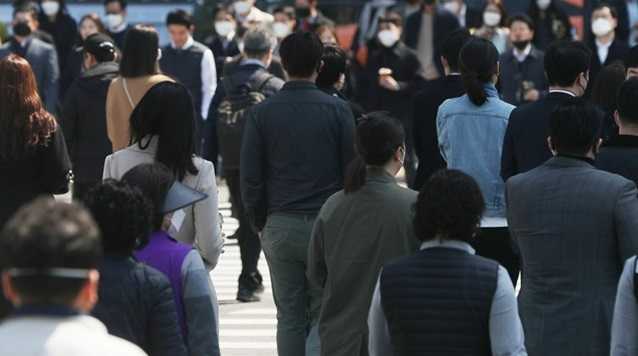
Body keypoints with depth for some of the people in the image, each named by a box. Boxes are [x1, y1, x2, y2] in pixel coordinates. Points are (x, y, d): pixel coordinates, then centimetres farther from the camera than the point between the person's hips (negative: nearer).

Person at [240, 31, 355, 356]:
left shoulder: (262, 113, 1)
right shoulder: (337, 110, -3)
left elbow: (250, 178, 2)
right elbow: (353, 170, 0)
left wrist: (260, 223, 13)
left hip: (280, 227, 1)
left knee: (290, 317, 8)